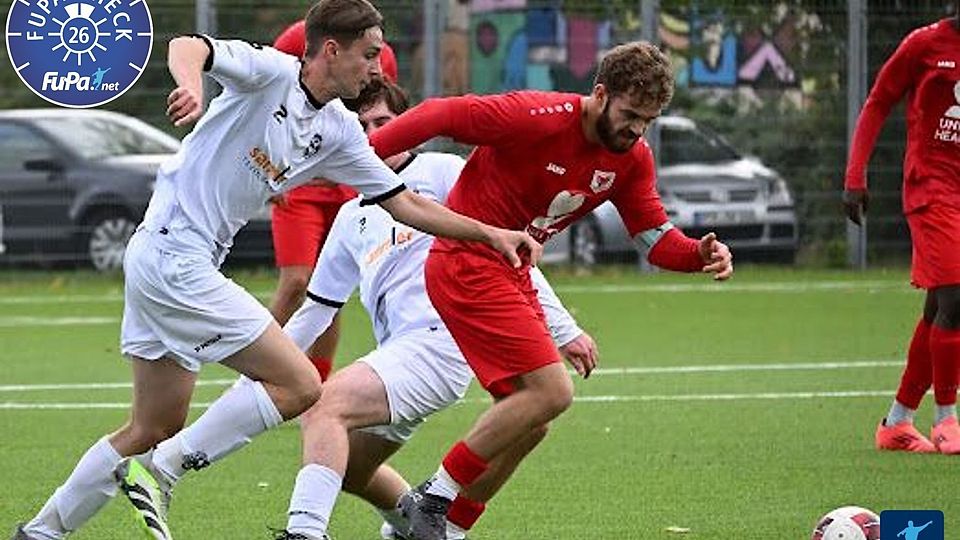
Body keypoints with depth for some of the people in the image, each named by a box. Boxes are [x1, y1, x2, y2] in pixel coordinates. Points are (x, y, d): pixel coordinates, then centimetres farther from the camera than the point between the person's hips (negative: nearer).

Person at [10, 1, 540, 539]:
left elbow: (405, 203, 15)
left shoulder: (339, 132, 11)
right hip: (175, 259, -9)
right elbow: (188, 48, -27)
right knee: (299, 385, -11)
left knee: (155, 429, 16)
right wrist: (192, 87, -50)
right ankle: (161, 472, -8)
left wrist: (490, 233, 9)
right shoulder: (271, 72, -12)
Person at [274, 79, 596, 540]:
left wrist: (563, 329, -4)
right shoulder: (352, 217, 27)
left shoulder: (442, 172, 7)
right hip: (399, 347, 8)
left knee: (324, 406, -25)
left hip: (437, 338, -8)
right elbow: (316, 309, 34)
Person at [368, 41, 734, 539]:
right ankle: (434, 499, -10)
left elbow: (656, 237, 6)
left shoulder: (632, 158, 2)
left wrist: (702, 254, -16)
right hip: (467, 266, -9)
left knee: (527, 424, 8)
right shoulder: (537, 118, -21)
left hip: (511, 274, 9)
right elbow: (441, 115, -17)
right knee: (551, 391, -17)